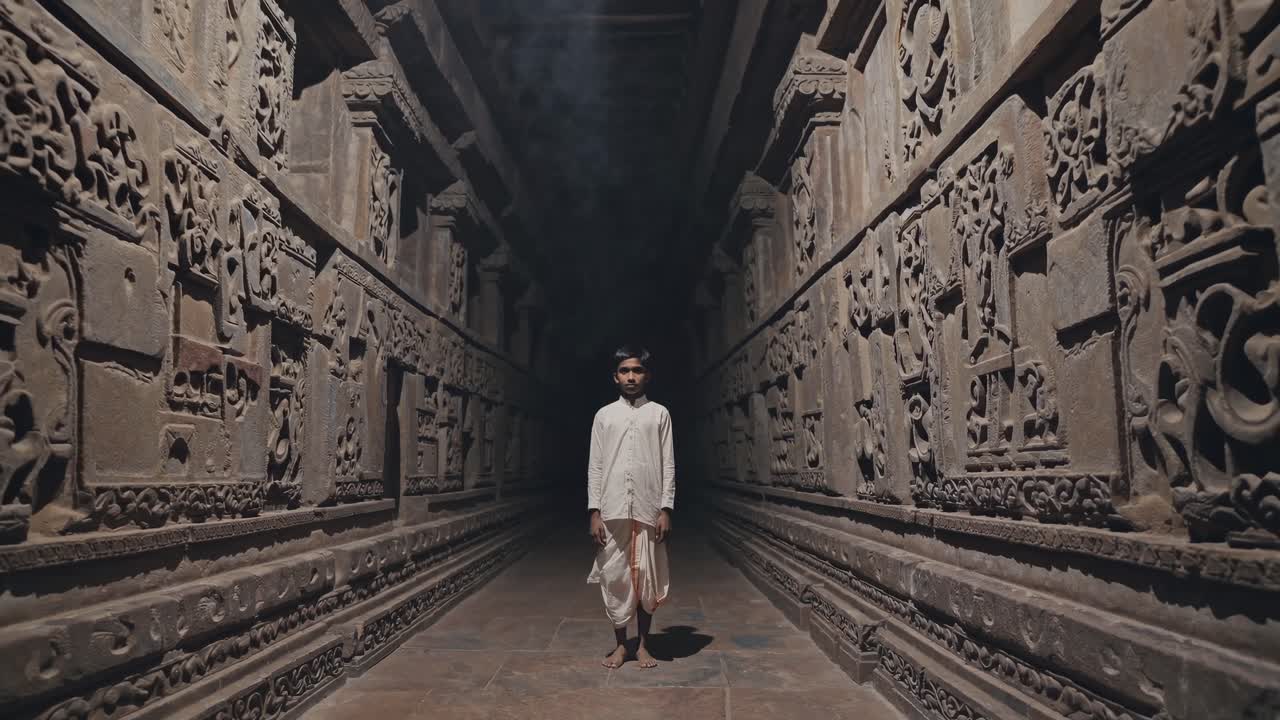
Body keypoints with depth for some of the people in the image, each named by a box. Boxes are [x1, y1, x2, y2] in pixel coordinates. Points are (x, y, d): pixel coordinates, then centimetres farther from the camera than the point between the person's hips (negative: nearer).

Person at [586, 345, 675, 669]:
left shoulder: (659, 413, 4)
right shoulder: (604, 415, 7)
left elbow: (668, 465, 2)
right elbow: (595, 467, 5)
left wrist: (666, 509, -5)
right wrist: (594, 512, -2)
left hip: (648, 509, -1)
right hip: (612, 511, 1)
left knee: (647, 577, 4)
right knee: (614, 577, 5)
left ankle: (643, 645, 18)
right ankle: (620, 644, 19)